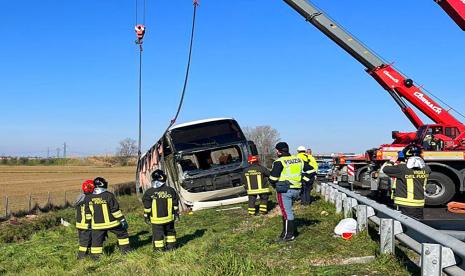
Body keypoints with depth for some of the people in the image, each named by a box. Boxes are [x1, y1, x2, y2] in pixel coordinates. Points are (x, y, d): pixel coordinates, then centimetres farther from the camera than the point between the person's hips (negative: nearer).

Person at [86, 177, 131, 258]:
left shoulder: (90, 198, 1)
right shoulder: (109, 195, -13)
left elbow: (88, 212, 9)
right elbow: (115, 209, -12)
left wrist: (90, 222, 20)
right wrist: (122, 220, -6)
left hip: (97, 225, 3)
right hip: (111, 223, -3)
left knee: (97, 240, 10)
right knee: (122, 233, 16)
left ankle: (95, 256, 11)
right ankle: (126, 249, 20)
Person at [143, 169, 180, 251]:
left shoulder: (149, 192, -11)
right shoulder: (170, 190, -2)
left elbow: (147, 206, -7)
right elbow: (175, 204, 4)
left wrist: (146, 216, 3)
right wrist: (176, 213, 14)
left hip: (156, 219, -3)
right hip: (169, 217, 3)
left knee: (158, 233, 9)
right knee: (170, 231, 20)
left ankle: (159, 248, 13)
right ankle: (171, 245, 25)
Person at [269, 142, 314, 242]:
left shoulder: (279, 162, -12)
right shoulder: (298, 160, 10)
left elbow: (273, 178, -12)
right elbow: (310, 170, 13)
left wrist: (275, 185, 8)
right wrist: (302, 180, 13)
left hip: (285, 191, -8)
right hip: (296, 190, 8)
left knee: (287, 212, -1)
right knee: (288, 211, 19)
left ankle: (289, 235, 4)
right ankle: (286, 232, 26)